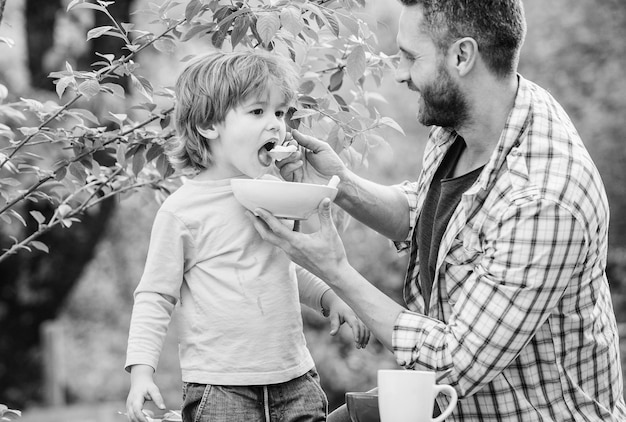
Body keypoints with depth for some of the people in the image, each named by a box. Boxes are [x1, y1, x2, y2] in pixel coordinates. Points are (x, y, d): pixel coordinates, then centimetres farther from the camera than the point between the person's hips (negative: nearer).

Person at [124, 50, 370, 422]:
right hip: (220, 389, -5)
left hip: (296, 381, 5)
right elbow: (155, 296, -3)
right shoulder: (182, 210, -9)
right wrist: (141, 370, -11)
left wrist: (331, 297, 12)